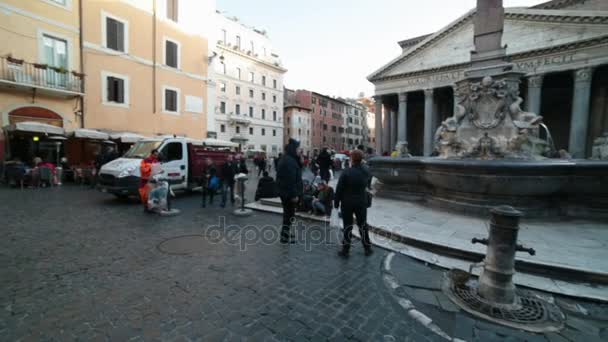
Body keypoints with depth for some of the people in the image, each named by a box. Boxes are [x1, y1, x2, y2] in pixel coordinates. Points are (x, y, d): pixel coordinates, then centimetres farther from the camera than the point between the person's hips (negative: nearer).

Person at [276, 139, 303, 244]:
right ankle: (284, 236, 10)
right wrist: (294, 194, -23)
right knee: (290, 214, 1)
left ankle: (285, 233, 34)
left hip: (284, 191, 10)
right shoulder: (290, 161, -21)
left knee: (287, 212, 21)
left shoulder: (285, 159, 12)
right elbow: (291, 180, -25)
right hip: (289, 193, -10)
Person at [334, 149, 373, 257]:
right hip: (362, 202, 4)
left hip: (347, 203, -3)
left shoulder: (346, 172, -19)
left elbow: (339, 189, -15)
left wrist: (336, 202, -5)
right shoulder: (366, 172, -4)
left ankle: (345, 250, 16)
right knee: (363, 225, 17)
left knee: (347, 226, 7)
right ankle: (367, 248, 27)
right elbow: (367, 185, 10)